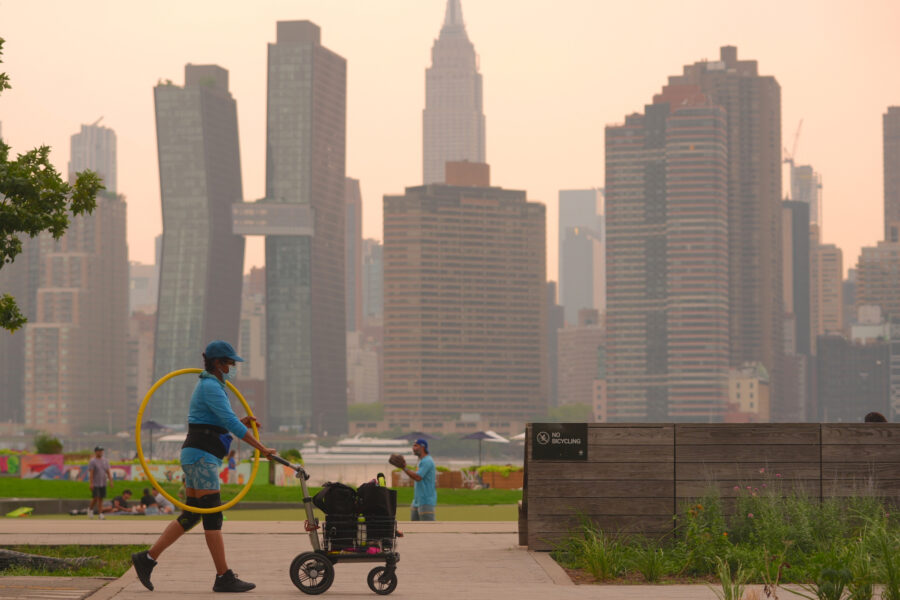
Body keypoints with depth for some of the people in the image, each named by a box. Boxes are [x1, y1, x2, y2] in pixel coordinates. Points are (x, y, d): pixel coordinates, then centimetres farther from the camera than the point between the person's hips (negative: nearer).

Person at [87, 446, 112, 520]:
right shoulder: (92, 461, -7)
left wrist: (110, 481, 2)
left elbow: (108, 472, 11)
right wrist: (91, 483, -19)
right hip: (95, 484, -5)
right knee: (95, 498, -8)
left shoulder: (105, 461, 11)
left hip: (103, 483, 5)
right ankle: (90, 509, 17)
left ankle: (100, 514, 6)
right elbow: (91, 473, -12)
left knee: (101, 499, 5)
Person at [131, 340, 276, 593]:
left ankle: (147, 558, 10)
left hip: (198, 458, 10)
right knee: (213, 515, -9)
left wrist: (242, 423, 7)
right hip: (201, 456, -10)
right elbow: (230, 423, -21)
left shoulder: (211, 386, 20)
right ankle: (224, 577, -8)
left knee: (191, 515, 9)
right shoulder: (211, 387, -13)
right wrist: (261, 448, -21)